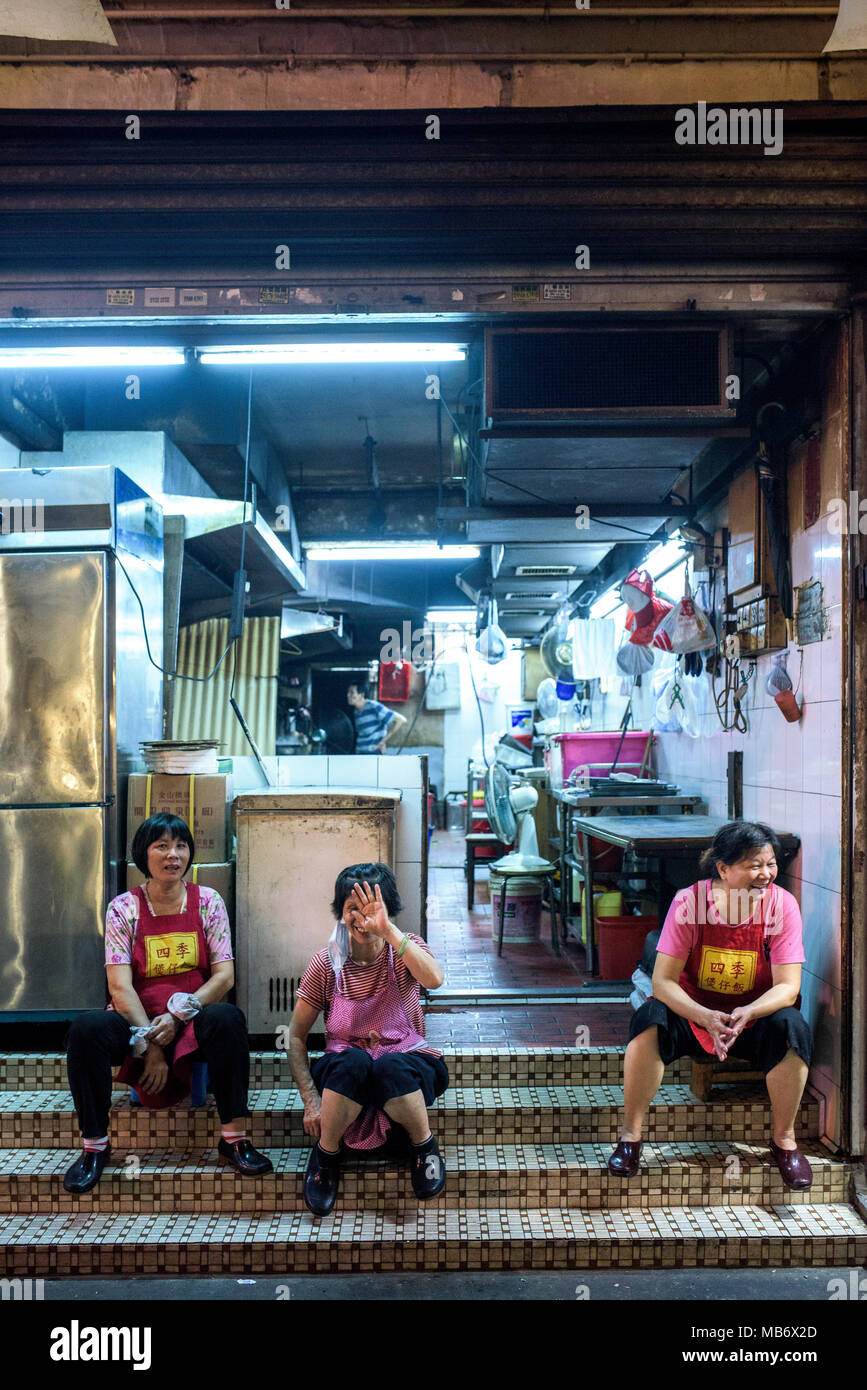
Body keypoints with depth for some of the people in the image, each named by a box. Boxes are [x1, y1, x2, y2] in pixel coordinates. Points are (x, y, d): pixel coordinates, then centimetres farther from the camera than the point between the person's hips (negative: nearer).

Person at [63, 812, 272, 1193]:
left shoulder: (208, 902, 2)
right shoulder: (123, 908, -1)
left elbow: (224, 976, -4)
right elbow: (120, 986, -9)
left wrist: (178, 1017, -17)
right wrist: (150, 1045, -19)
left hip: (194, 1020, 0)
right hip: (138, 1019, 0)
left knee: (227, 1018, -33)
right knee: (87, 1029, -29)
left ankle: (234, 1137, -22)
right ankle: (94, 1144, -14)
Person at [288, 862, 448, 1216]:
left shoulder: (404, 949, -5)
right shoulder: (327, 964, -4)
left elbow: (434, 979, -30)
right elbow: (296, 1037, 0)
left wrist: (387, 929, -37)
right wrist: (311, 1100, -12)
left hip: (405, 1064, 0)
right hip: (344, 1074, 1)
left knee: (392, 1067, -37)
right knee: (352, 1061, -36)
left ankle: (424, 1145, -6)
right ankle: (326, 1153, -9)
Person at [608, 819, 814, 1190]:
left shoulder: (782, 905, -14)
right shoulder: (689, 902, -17)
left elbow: (788, 986, -15)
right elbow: (663, 981, -18)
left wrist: (747, 1013, -35)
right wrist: (708, 1018, -35)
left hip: (755, 1018, 1)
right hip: (692, 1010, -1)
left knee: (791, 1028, -30)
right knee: (649, 1021, -30)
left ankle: (784, 1139, -7)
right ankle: (630, 1135, -14)